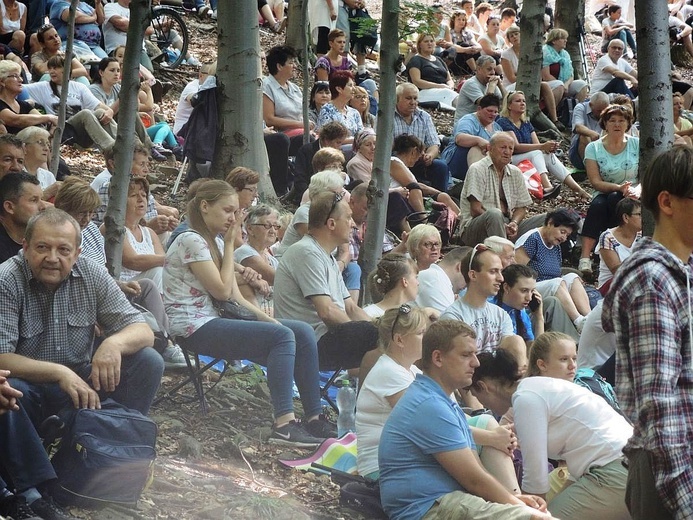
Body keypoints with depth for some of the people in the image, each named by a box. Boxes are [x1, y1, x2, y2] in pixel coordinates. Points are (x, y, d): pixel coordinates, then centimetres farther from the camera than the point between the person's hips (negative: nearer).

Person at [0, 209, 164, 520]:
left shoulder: (92, 275, -5)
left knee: (149, 362, -14)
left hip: (81, 384, 4)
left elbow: (142, 331, -5)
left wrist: (115, 343, -30)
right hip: (30, 387, -4)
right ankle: (36, 491, -32)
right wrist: (59, 373, -38)